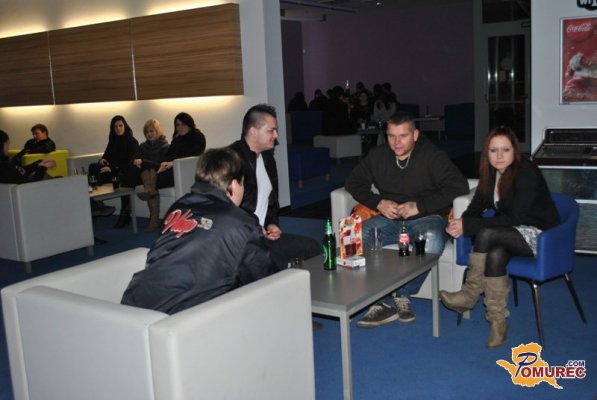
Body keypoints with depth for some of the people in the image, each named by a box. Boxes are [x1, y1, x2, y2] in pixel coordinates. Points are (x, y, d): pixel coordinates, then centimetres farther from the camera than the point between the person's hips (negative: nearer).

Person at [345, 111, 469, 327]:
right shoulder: (377, 155, 7)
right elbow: (354, 182, 11)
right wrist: (378, 203, -7)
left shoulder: (433, 156, -6)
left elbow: (459, 186, -15)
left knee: (432, 240, -40)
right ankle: (381, 302, -24)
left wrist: (420, 205, -21)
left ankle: (402, 295, -19)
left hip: (426, 217, -3)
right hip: (390, 218, 3)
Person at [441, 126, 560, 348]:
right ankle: (497, 322, -25)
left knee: (487, 234, -32)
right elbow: (477, 206, 0)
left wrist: (468, 226, -30)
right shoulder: (491, 172, 2)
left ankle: (470, 294, -18)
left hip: (538, 234, -6)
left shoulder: (527, 173, -20)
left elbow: (514, 218, -26)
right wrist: (458, 223, -25)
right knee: (496, 253, -31)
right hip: (512, 232, 6)